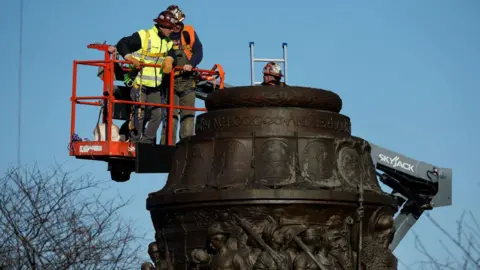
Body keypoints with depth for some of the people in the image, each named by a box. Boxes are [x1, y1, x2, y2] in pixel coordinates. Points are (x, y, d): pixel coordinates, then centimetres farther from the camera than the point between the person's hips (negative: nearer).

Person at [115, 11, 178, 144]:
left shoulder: (168, 42, 13)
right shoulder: (143, 36, -8)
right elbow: (122, 44, -10)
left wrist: (170, 59, -11)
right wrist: (130, 58, -25)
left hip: (155, 86, 6)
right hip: (139, 83, -6)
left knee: (157, 115, 1)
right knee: (139, 113, -8)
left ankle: (147, 141, 10)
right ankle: (135, 142, 3)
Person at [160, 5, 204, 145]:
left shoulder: (189, 32, 5)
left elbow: (198, 51, -3)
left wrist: (191, 64, -21)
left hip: (187, 80, 2)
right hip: (170, 80, -2)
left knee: (188, 114, 1)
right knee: (171, 114, -7)